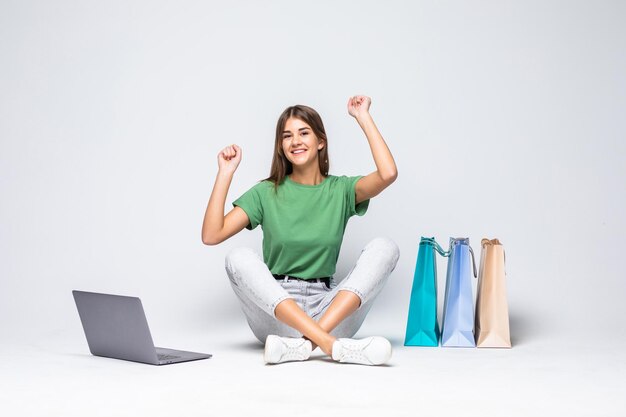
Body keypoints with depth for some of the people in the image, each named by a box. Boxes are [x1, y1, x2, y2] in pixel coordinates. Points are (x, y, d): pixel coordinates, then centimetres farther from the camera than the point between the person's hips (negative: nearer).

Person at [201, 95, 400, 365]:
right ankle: (331, 345, -40)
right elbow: (211, 236, -4)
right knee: (239, 258, -27)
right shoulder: (267, 193, 6)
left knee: (385, 247, -19)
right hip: (275, 313, 0)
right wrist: (225, 173, -8)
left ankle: (306, 343, -36)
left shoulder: (340, 190, 8)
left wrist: (363, 117, -5)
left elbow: (388, 174, -13)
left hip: (330, 309, 1)